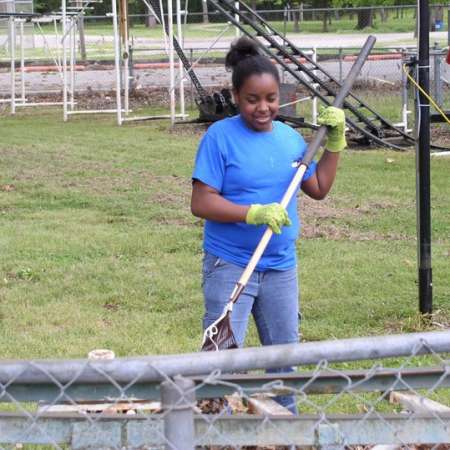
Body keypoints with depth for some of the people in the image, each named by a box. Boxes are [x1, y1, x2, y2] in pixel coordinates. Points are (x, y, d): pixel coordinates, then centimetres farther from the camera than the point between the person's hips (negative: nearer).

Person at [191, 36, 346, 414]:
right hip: (230, 266, -6)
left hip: (281, 266, 6)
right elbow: (201, 202, -17)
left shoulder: (290, 137, 6)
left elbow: (319, 188, 16)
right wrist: (254, 213, -28)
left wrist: (335, 142, 6)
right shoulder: (221, 137, -12)